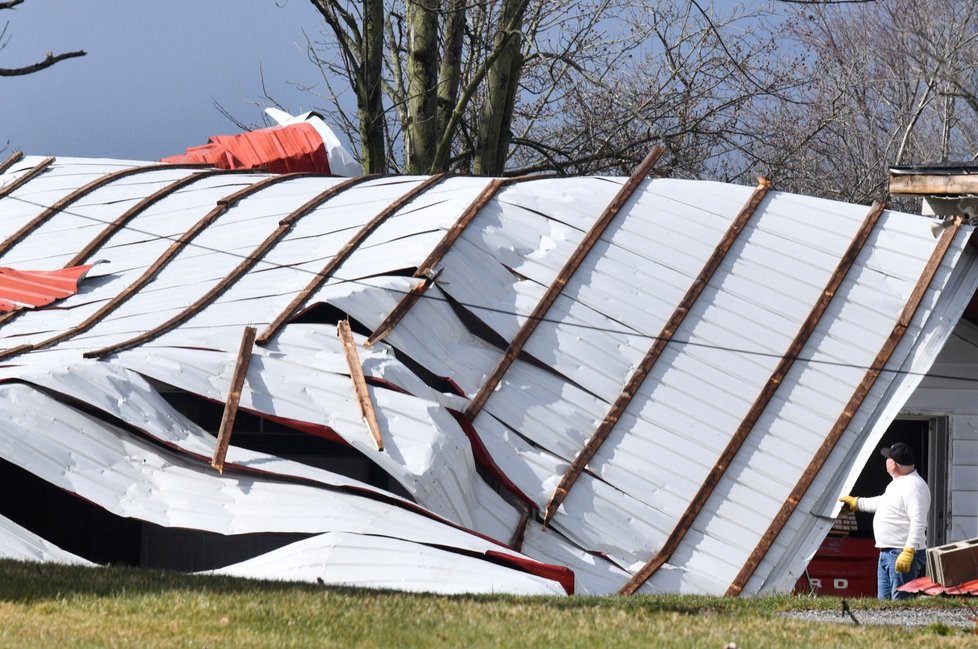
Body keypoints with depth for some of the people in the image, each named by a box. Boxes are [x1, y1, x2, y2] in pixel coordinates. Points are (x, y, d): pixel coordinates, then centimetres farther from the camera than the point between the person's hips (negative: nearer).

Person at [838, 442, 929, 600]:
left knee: (900, 602, -14)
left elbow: (918, 522, -26)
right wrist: (856, 502, 48)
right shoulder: (897, 483, 18)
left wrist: (908, 551, -32)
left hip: (902, 555, -11)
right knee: (883, 601, 11)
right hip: (886, 552, 11)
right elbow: (882, 502, 38)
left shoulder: (913, 486, -17)